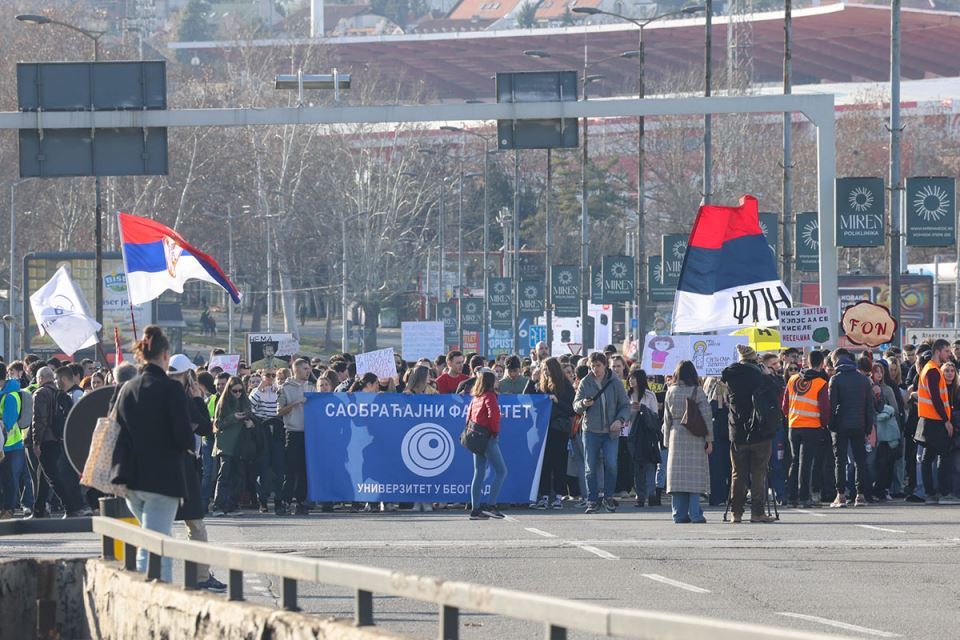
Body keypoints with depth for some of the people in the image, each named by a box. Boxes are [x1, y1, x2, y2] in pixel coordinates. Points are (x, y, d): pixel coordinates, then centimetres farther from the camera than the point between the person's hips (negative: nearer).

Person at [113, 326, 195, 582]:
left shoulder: (127, 389, 7)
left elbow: (117, 432, 12)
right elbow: (185, 437, -15)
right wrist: (189, 443, 7)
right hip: (163, 479, -6)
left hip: (131, 477, 6)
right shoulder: (171, 389, -11)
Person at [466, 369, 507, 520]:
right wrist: (496, 431, -9)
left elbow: (469, 416, 16)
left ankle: (475, 509, 6)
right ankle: (490, 506, -12)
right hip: (488, 438, -8)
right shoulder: (489, 396, -10)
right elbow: (493, 415, -21)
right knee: (501, 471, -4)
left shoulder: (475, 398, 14)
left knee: (479, 473, 9)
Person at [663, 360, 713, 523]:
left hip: (676, 436, 3)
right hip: (695, 439, -3)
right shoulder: (697, 391, -5)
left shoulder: (671, 392, 4)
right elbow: (707, 416, -6)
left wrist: (667, 440, 16)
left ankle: (680, 514, 2)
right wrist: (709, 439, 0)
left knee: (678, 475, 4)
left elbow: (667, 418, 9)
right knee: (695, 474, -1)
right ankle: (695, 514, -5)